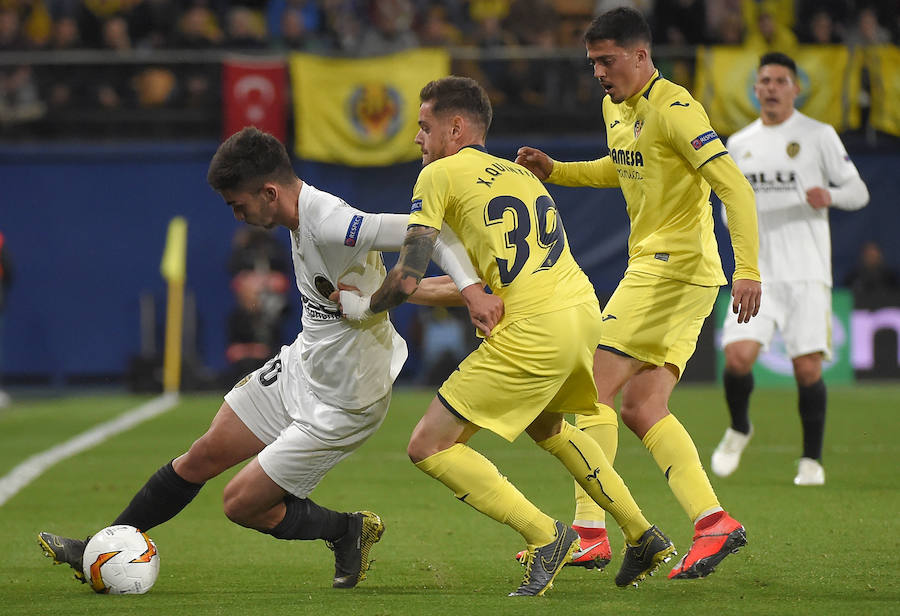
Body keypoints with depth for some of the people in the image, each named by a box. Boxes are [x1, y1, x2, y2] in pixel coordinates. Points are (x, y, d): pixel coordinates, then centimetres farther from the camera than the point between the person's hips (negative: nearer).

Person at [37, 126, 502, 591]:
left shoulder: (332, 226, -31)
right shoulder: (303, 218, -1)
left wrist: (472, 290, -44)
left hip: (340, 405, -9)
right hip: (298, 367, 9)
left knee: (241, 504, -1)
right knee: (204, 455, 13)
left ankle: (348, 531, 21)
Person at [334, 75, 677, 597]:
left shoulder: (441, 174, 2)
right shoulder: (519, 172, 25)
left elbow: (407, 280, -4)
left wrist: (364, 307, 14)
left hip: (535, 331, -8)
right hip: (585, 309, 8)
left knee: (430, 447, -1)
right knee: (546, 425, 35)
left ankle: (545, 535, -6)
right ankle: (645, 538, 33)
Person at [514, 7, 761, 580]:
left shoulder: (674, 109, -16)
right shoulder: (616, 108, 13)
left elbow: (734, 185, -21)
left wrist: (748, 270, -28)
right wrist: (553, 170, 17)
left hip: (673, 268, -10)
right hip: (656, 268, 10)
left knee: (595, 388, -9)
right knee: (642, 409, 5)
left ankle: (590, 531, -9)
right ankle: (714, 522, -1)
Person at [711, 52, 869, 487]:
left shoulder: (818, 136, 2)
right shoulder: (739, 144, 14)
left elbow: (858, 191, 2)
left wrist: (829, 196, -19)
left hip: (807, 273, -2)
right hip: (757, 272, 2)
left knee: (807, 367, -8)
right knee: (738, 356, -14)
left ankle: (812, 459, 7)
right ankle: (739, 428, 15)